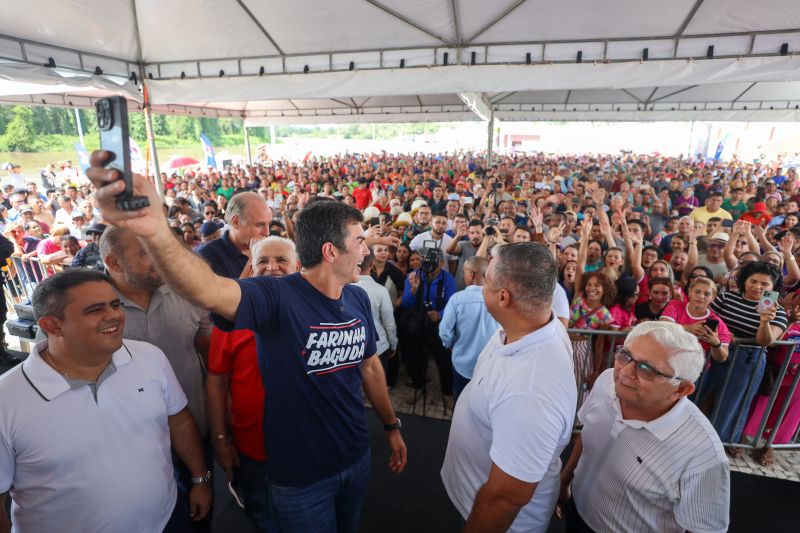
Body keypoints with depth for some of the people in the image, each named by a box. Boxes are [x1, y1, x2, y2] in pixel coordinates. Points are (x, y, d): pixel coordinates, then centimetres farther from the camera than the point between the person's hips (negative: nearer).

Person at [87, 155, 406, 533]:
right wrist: (155, 231, -63)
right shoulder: (278, 298, -25)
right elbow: (207, 290, -45)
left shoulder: (358, 299, -7)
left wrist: (391, 425, 12)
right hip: (300, 474, -5)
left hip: (356, 457, 6)